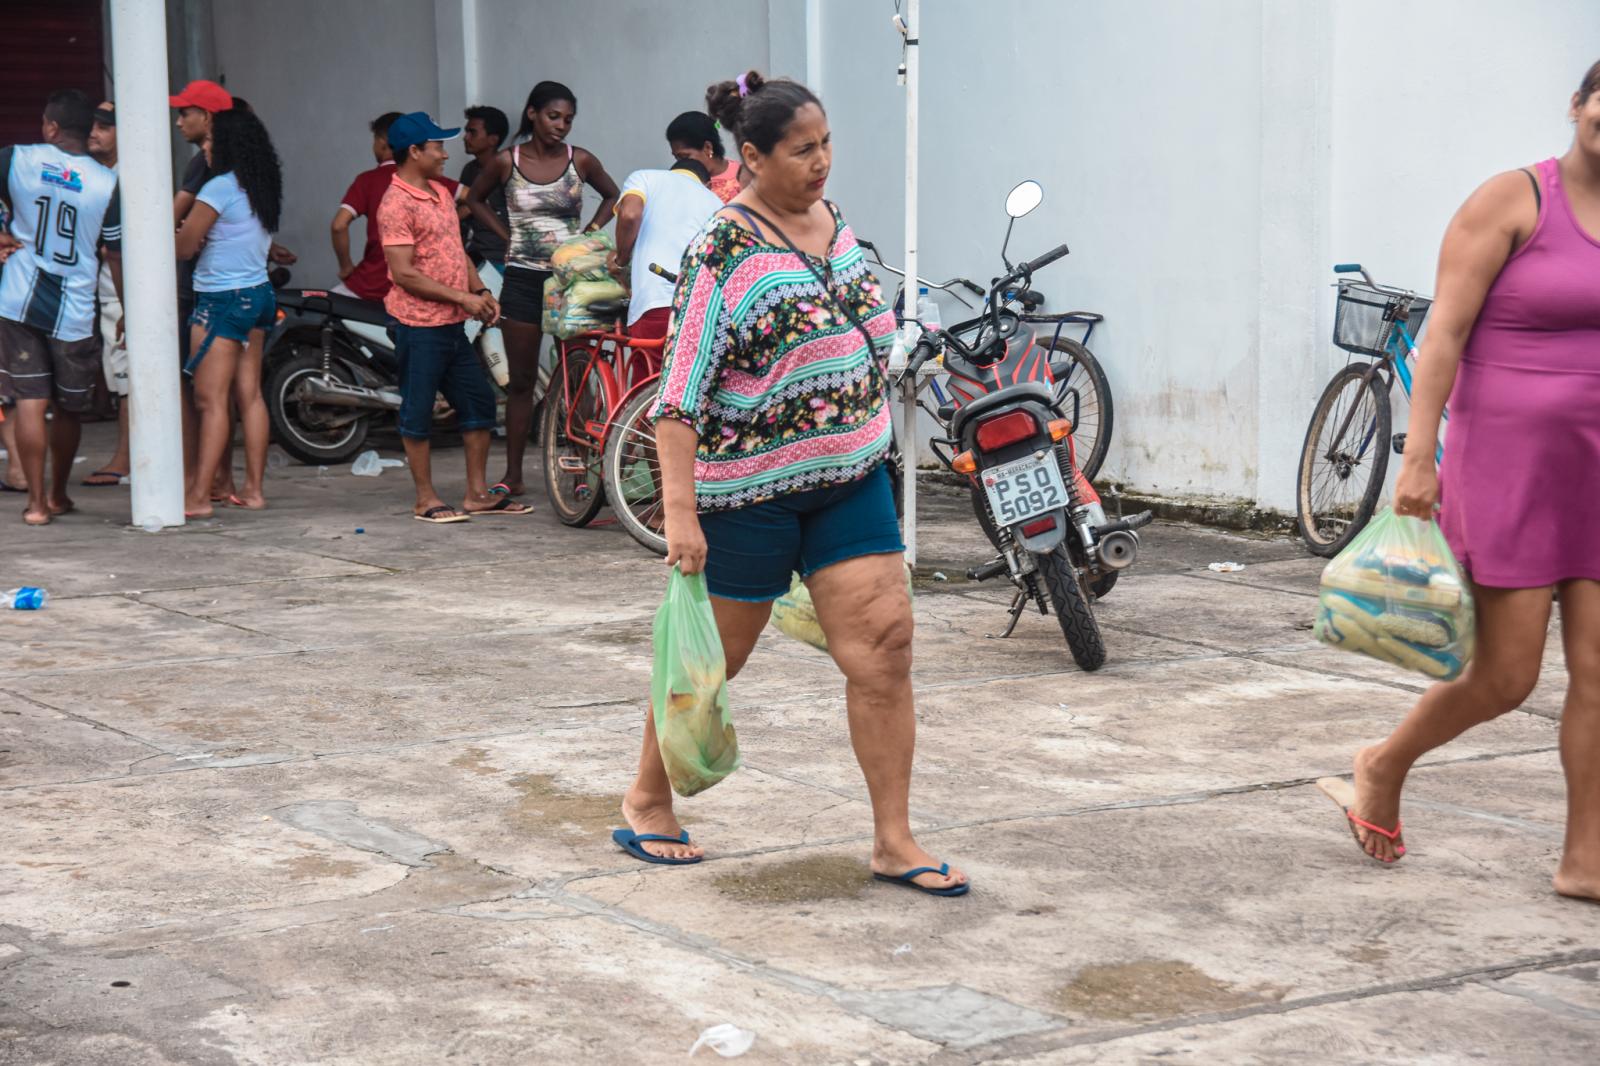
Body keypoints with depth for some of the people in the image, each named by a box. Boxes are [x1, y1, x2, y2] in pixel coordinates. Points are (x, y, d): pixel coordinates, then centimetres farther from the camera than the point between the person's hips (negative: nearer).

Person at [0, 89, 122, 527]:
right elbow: (117, 257, -2)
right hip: (74, 311, 0)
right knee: (68, 408, 16)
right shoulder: (108, 184, -5)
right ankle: (58, 494, 30)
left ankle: (36, 501, -4)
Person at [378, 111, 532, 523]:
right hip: (419, 324, -9)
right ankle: (426, 500, 9)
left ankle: (477, 494, 18)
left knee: (478, 401, 11)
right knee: (418, 411, 1)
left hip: (452, 324, 9)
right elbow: (404, 274, -19)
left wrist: (481, 291, 5)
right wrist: (460, 297, -17)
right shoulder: (396, 203, -15)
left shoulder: (441, 192, 14)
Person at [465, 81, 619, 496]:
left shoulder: (580, 161, -1)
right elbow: (475, 200, 15)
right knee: (521, 381, 5)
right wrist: (507, 235, 4)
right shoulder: (507, 162, -2)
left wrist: (590, 231, 1)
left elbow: (612, 196, 16)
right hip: (524, 278, 0)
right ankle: (512, 475, 11)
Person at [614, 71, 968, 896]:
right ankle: (647, 798, 31)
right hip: (749, 487, -6)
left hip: (850, 476, 6)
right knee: (712, 659, 8)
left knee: (884, 647, -2)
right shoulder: (724, 249, -15)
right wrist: (679, 511, -24)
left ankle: (894, 841, 4)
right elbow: (680, 388, -19)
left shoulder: (834, 225, 7)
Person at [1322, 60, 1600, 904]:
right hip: (1510, 458, -5)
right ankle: (1385, 764, 23)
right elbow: (1444, 334, -12)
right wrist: (1417, 456, -18)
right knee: (1506, 676, -3)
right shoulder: (1512, 201, -8)